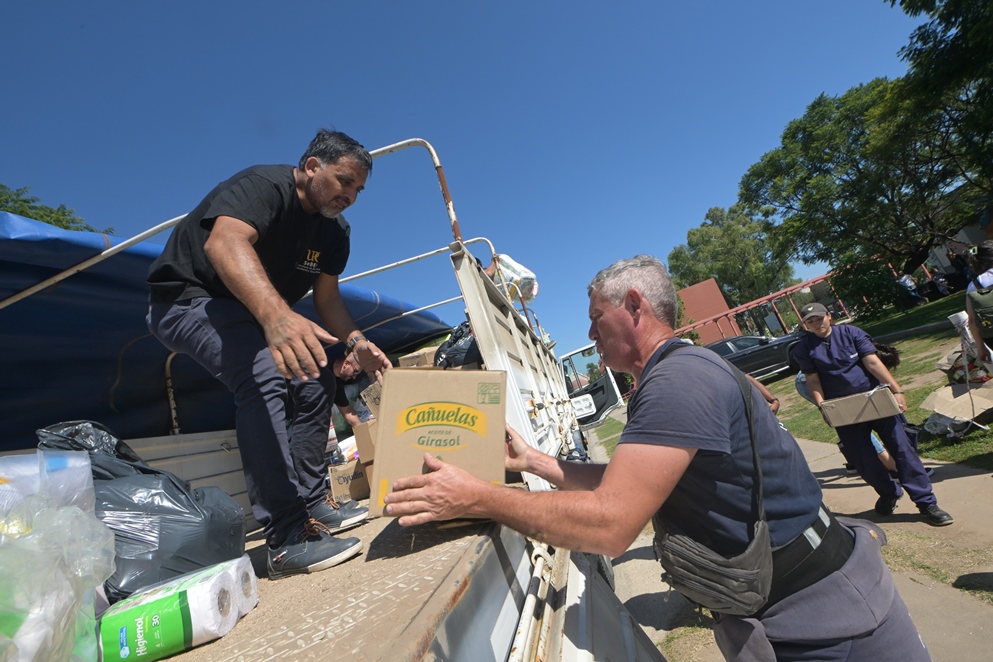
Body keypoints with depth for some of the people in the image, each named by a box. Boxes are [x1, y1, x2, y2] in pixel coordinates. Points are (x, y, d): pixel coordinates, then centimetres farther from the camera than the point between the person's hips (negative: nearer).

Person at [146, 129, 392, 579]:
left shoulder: (335, 231, 0)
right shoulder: (262, 186, -24)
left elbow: (327, 296, 3)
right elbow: (223, 242, -44)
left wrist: (355, 341, -16)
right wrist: (276, 315, -62)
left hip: (257, 313, 9)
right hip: (189, 298, -9)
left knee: (315, 381, 3)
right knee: (265, 375, -32)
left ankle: (312, 503, 11)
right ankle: (289, 540, -30)